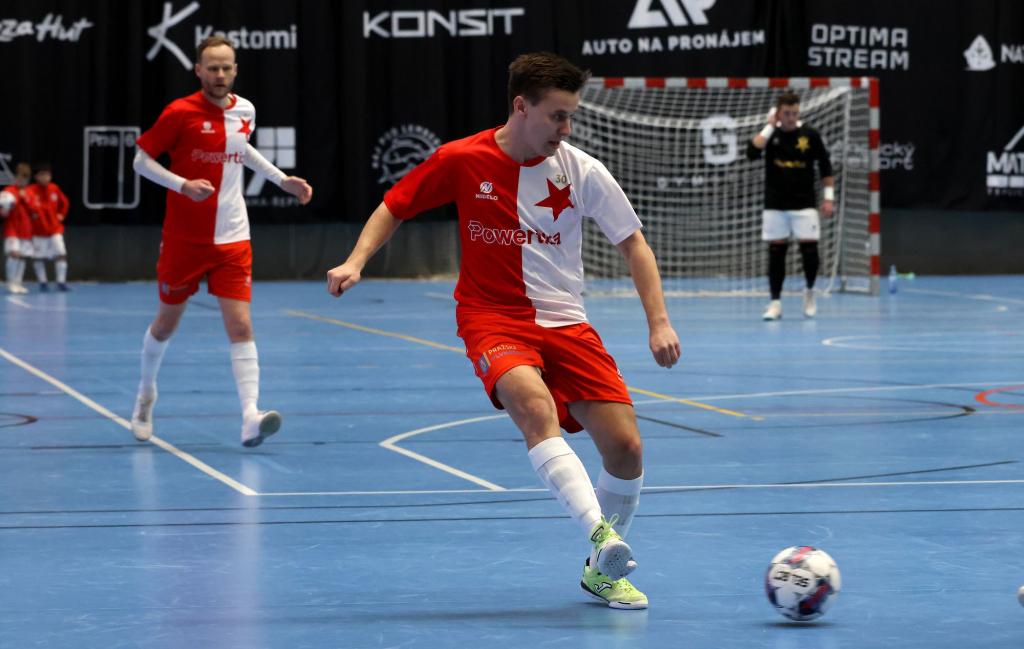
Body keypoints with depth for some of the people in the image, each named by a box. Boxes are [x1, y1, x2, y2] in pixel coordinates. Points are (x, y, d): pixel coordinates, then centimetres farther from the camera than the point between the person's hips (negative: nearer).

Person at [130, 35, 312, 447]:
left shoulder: (245, 111, 4)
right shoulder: (180, 113, -11)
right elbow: (141, 160, -7)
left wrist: (282, 180, 18)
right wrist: (183, 185, -22)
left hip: (231, 239, 3)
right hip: (184, 239, -3)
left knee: (241, 326, -11)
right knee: (166, 322, 13)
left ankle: (250, 417, -21)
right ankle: (146, 394, 39)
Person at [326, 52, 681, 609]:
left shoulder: (582, 171, -2)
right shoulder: (461, 160, -5)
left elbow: (633, 243, 7)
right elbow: (394, 207, 8)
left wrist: (659, 322, -2)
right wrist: (357, 261, -8)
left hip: (565, 322, 3)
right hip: (492, 318, -3)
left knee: (625, 447, -10)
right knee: (536, 406, -36)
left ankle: (603, 570, 15)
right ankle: (599, 532, -52)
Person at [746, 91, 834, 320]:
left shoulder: (810, 135, -2)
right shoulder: (770, 133, 0)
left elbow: (825, 166, 5)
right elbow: (752, 153, -18)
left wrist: (828, 197, 0)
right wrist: (769, 126, -15)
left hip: (804, 204, -1)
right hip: (775, 205, 1)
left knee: (810, 251, -6)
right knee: (776, 252, 1)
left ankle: (809, 291, 20)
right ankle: (775, 302, 7)